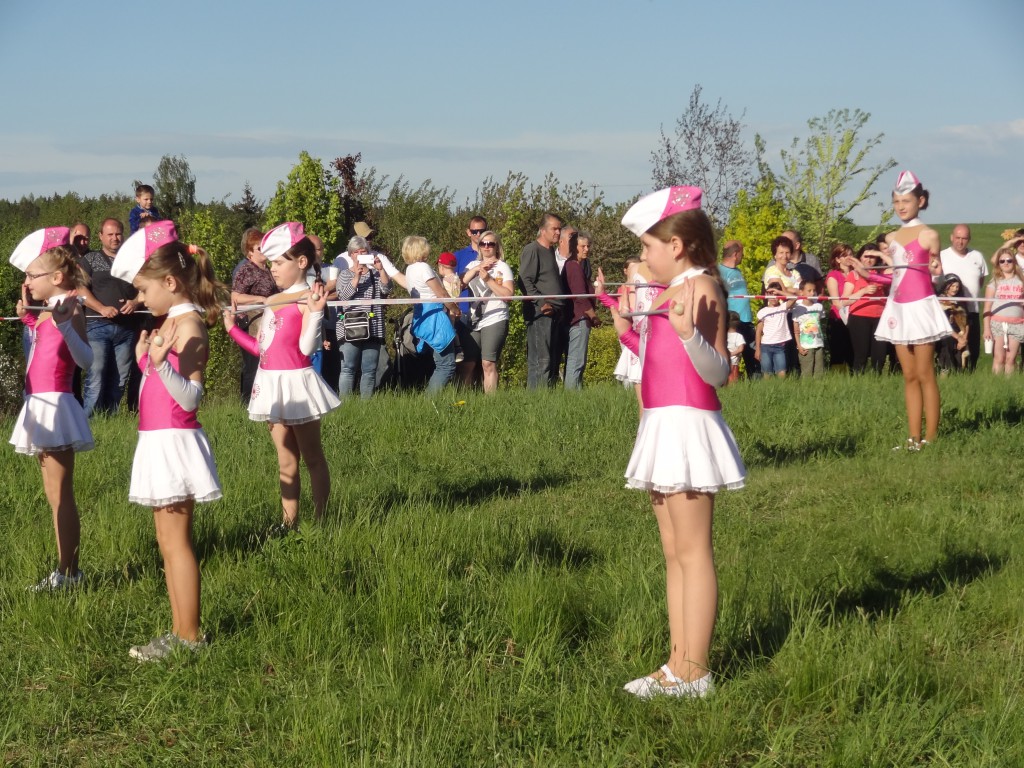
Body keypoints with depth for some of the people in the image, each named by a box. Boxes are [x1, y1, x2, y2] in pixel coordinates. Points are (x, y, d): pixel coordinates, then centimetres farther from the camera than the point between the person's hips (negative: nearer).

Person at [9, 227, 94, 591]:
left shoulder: (70, 308, -13)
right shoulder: (43, 311, 12)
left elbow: (85, 360, -26)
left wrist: (64, 325, -39)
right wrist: (26, 318, 14)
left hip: (54, 405, -9)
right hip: (41, 406, 10)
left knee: (61, 496, -5)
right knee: (55, 496, 13)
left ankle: (68, 573, 0)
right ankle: (65, 571, 19)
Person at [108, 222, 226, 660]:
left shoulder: (189, 325, -15)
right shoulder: (169, 324, 13)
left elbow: (190, 397, -22)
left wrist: (159, 362, -35)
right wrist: (146, 356, 22)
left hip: (174, 441, -10)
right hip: (158, 441, 10)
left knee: (175, 542, -6)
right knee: (169, 542, 12)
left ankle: (189, 637, -1)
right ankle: (179, 632, 18)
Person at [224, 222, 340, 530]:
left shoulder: (307, 298, -12)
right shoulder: (274, 300, 13)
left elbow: (307, 347, -21)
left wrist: (315, 312, -31)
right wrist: (233, 329, 19)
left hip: (296, 381, -8)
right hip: (272, 383, 9)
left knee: (312, 457, 1)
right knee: (286, 460, 12)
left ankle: (319, 520, 5)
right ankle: (289, 521, 16)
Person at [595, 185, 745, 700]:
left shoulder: (701, 287, -13)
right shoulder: (670, 291, 15)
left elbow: (716, 372, -19)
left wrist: (688, 331, -35)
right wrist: (627, 330, 24)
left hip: (688, 425, -10)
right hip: (663, 426, 10)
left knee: (691, 552, -6)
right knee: (674, 553, 11)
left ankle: (694, 671, -3)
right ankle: (678, 664, 17)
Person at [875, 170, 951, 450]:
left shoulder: (929, 235, -5)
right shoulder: (891, 238, 11)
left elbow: (933, 272, -1)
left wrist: (937, 269, -15)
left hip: (921, 306, -6)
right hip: (898, 308, 6)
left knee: (925, 375, -5)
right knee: (909, 377, 7)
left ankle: (930, 438, -3)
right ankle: (913, 438, 8)